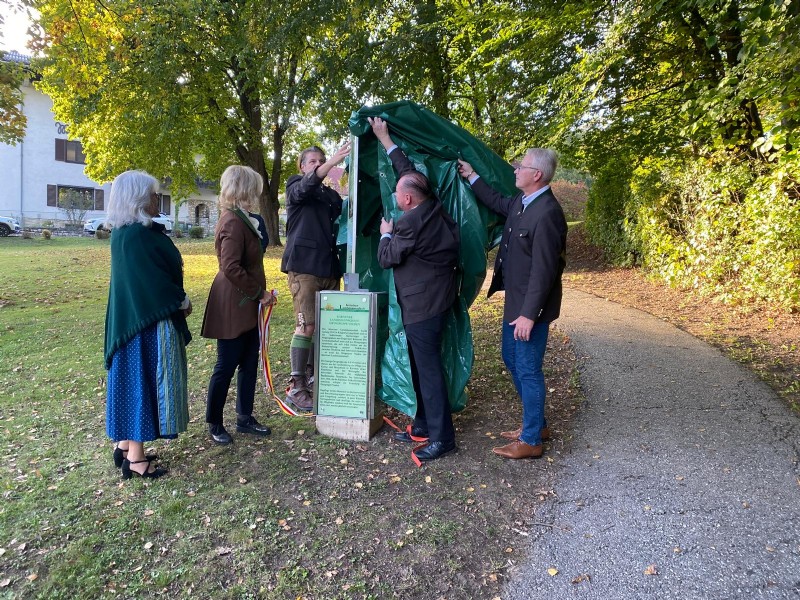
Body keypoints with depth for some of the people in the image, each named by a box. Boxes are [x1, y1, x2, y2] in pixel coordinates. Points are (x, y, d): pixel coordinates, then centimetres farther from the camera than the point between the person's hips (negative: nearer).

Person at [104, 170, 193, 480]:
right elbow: (155, 279, -22)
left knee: (135, 379, 17)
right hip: (147, 321, -10)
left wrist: (177, 299, 11)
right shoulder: (136, 235, -21)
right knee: (142, 380, -2)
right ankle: (135, 457, 10)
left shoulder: (128, 231, 11)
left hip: (138, 318, 10)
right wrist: (182, 301, -8)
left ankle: (125, 444, 29)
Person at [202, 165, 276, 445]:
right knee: (226, 367, 3)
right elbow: (231, 268, -26)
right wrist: (260, 293, -17)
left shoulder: (241, 219, 13)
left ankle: (245, 418, 27)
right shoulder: (233, 222, -18)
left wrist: (260, 292, 10)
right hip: (232, 307, -10)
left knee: (249, 364, 15)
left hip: (246, 306, 10)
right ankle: (214, 424, 19)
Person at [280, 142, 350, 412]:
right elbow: (307, 186, -20)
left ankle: (312, 377, 20)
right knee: (307, 325, -10)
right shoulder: (295, 188, 3)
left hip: (329, 266, 6)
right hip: (304, 265, -5)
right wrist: (335, 160, -33)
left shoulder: (332, 195, 18)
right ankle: (295, 387, -3)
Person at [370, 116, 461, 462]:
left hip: (422, 304, -10)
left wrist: (385, 233, 8)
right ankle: (424, 424, 28)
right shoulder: (432, 206, 4)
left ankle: (442, 437, 3)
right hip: (435, 299, 10)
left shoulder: (410, 223, -21)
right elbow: (409, 170, 18)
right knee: (420, 365, 17)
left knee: (428, 368, -4)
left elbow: (386, 258, -10)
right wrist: (385, 139, 24)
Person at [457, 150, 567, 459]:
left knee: (528, 370, 2)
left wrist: (529, 314, -23)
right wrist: (472, 177, 31)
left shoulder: (546, 213, -23)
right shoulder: (521, 201, 6)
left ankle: (531, 440, 19)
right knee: (511, 360, 21)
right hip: (514, 301, 10)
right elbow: (498, 203, 29)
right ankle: (536, 424, 37)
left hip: (530, 307, -10)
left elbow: (544, 270, -25)